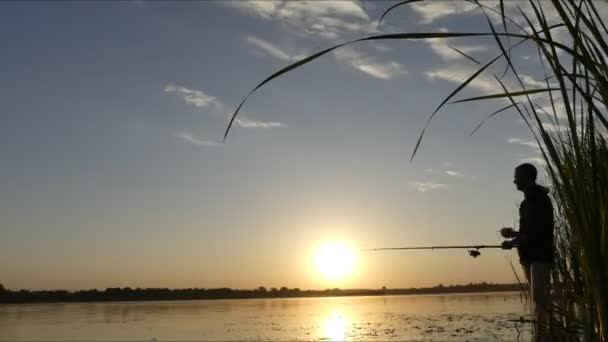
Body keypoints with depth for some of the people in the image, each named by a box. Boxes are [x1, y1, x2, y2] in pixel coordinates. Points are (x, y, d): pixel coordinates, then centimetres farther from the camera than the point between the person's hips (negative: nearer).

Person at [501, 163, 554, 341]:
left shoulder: (540, 199, -8)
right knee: (541, 297, 8)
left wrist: (514, 242, -16)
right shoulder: (529, 201, 19)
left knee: (539, 296, -15)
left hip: (540, 255, -9)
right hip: (530, 255, 9)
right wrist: (514, 234, 13)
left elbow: (538, 231, -17)